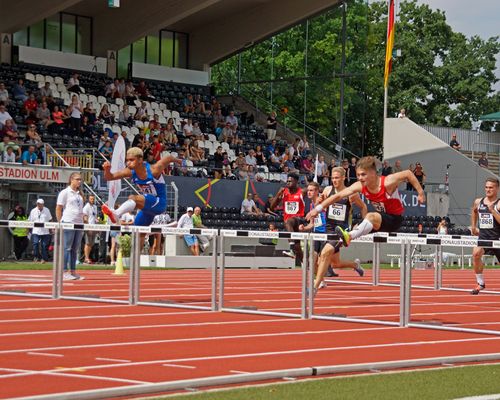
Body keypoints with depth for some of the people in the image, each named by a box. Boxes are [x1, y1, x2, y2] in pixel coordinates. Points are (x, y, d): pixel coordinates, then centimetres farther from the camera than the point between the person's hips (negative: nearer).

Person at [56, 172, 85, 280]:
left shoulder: (80, 194, 17)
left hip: (79, 224, 7)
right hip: (68, 223, -7)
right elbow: (58, 209, -2)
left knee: (75, 249, 8)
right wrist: (60, 223, -6)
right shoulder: (65, 192, -1)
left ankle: (73, 271, 12)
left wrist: (82, 223, 12)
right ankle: (65, 272, -5)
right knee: (67, 248, -6)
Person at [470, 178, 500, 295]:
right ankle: (480, 283, -14)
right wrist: (473, 227, 27)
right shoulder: (478, 202, 7)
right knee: (476, 253, -26)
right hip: (483, 236, 3)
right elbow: (474, 212, 32)